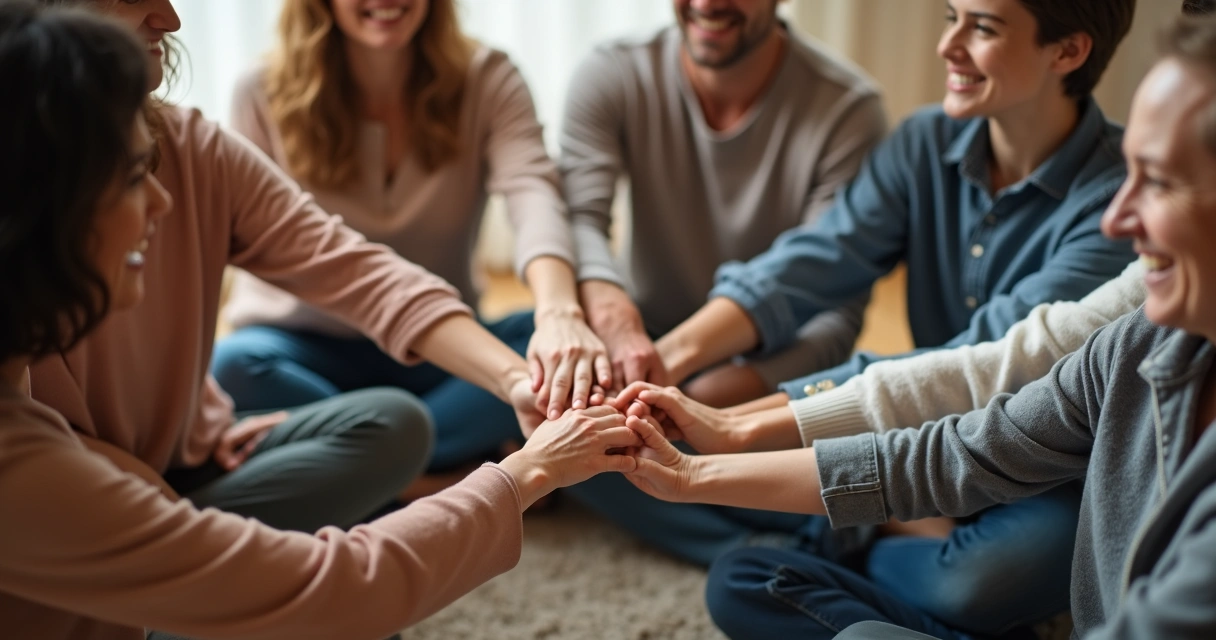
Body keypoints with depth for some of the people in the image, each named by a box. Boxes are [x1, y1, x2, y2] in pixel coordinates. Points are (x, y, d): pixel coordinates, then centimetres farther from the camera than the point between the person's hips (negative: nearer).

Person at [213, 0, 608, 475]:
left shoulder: (486, 80, -8)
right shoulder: (265, 97, -7)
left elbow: (534, 194, -26)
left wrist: (559, 314, -47)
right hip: (307, 345, 0)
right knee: (234, 364, -34)